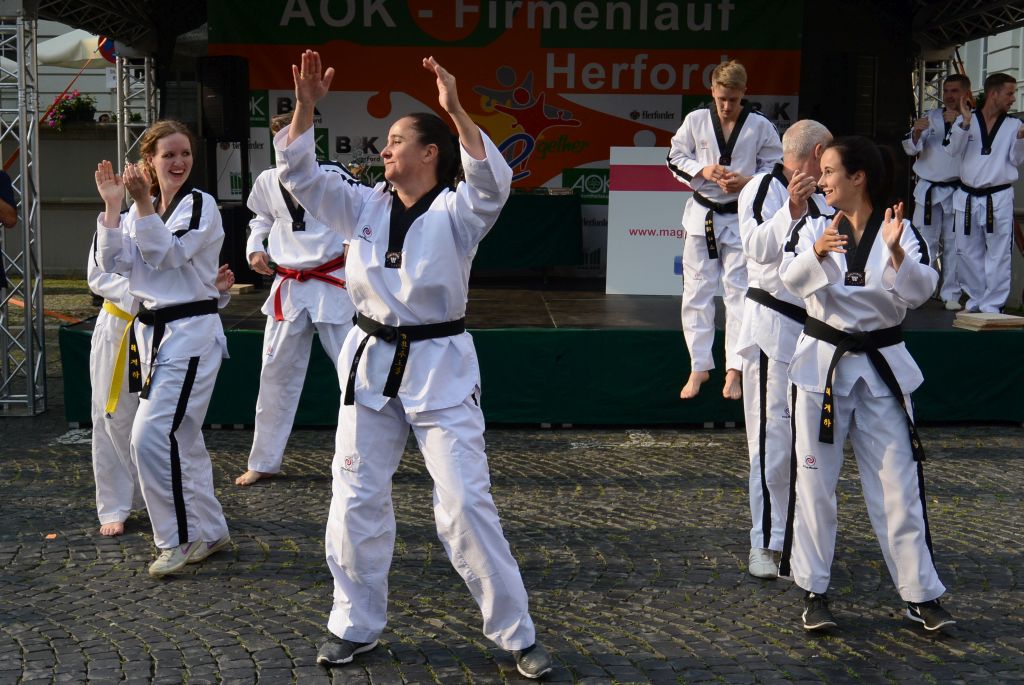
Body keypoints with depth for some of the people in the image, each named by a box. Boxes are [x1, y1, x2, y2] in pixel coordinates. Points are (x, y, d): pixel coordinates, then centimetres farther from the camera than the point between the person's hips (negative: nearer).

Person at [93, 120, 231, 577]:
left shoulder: (200, 205, -9)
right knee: (178, 439, 13)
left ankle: (181, 538, 0)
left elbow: (167, 254, -19)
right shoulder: (141, 208, 10)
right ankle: (208, 532, 27)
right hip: (151, 330, 7)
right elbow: (113, 264, 1)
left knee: (153, 436, -15)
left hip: (190, 332, -7)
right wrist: (112, 204, -5)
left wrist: (144, 203, -25)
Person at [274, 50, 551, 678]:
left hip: (440, 367, -5)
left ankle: (517, 632, 9)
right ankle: (357, 626, 26)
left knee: (466, 504, -5)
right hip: (372, 362, 5)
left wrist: (456, 111, -35)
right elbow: (301, 177, -1)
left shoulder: (457, 212, -9)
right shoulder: (365, 206, 5)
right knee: (357, 501, 8)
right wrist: (306, 108, -11)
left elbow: (495, 183, -29)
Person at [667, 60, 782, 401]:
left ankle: (734, 370, 9)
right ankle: (699, 367, 16)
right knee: (697, 292, 5)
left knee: (739, 292, 1)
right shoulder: (696, 120, -1)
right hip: (702, 216, 2)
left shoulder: (761, 126, -4)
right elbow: (675, 158, 6)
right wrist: (702, 171, -13)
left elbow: (777, 169, 2)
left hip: (742, 218, -1)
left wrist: (747, 182, -16)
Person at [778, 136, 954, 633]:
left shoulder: (900, 230, -1)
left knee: (898, 483, 3)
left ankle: (921, 595, 15)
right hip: (822, 362, 1)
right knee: (813, 480, 4)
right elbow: (792, 279, -15)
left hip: (881, 366, 0)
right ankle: (814, 592, 16)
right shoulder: (815, 227, 1)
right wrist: (818, 251, -34)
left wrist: (896, 252, -30)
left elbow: (919, 291, -13)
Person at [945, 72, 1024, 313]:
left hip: (999, 198, -1)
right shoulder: (966, 120, 5)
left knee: (998, 255, -5)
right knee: (969, 253, 9)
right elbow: (954, 151, -5)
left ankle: (992, 305, 1)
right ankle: (975, 300, 22)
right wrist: (965, 122, -16)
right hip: (968, 198, 1)